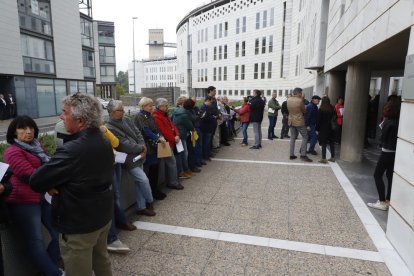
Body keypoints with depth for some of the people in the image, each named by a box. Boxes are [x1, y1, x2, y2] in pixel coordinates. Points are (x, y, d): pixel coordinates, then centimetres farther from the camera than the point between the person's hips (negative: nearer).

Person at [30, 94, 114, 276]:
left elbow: (35, 181, -25)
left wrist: (51, 185, -3)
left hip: (79, 223, -8)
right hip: (103, 214, 8)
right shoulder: (104, 142, 0)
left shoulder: (72, 150, -29)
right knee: (101, 260, 26)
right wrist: (55, 182, -6)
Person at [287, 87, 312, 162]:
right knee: (305, 137, 6)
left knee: (292, 138, 13)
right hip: (299, 122, -6)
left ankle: (291, 155, 14)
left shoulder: (288, 100, 0)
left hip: (291, 121, 6)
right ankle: (303, 155, 3)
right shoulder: (300, 100, -17)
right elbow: (304, 110, -3)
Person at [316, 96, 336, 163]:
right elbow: (334, 118, 8)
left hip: (323, 129, -4)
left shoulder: (321, 109, -11)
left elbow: (318, 120, -9)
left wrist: (317, 129, -4)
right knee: (331, 143, 13)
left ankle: (324, 158, -1)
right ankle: (332, 157, 21)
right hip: (331, 128, 5)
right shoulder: (332, 109, 2)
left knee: (324, 143, -1)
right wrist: (333, 127, 15)